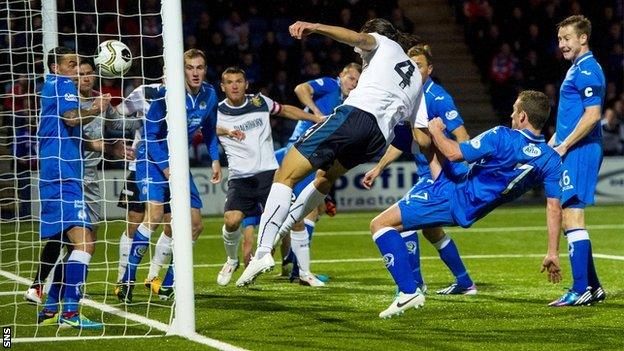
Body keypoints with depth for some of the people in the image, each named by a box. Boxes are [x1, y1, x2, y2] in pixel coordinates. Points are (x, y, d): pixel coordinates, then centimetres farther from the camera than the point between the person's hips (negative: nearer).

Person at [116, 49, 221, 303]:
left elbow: (209, 130, 18)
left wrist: (215, 160, 6)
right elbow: (149, 133, -15)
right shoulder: (167, 94, -19)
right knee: (155, 213, -27)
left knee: (195, 225, 1)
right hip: (152, 158, -7)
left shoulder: (209, 95, -1)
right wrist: (166, 169, -20)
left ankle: (167, 286, 12)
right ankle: (127, 281, -23)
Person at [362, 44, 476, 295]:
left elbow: (461, 135, -21)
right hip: (426, 173, 9)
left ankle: (414, 283, -7)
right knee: (430, 229, 18)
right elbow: (400, 142, 21)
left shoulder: (436, 98, -15)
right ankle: (464, 283, 29)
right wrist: (378, 168, 20)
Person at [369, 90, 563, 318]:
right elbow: (554, 208, -10)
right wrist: (553, 253, -4)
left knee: (380, 224, -8)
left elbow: (453, 153, -20)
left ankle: (409, 291, -13)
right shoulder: (551, 160, -10)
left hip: (454, 197, -8)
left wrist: (436, 131, 0)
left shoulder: (502, 138, -27)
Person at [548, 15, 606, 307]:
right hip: (573, 153, 11)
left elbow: (592, 115, -21)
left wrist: (564, 146, -17)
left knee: (572, 218, -12)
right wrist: (554, 142, 18)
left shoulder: (586, 70, -13)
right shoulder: (578, 69, 19)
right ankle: (592, 286, 18)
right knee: (570, 220, 14)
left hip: (579, 152, -11)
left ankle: (582, 290, -12)